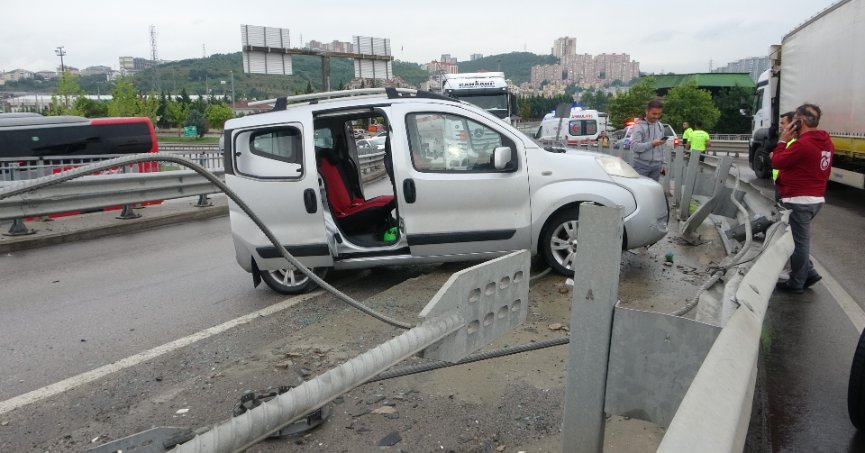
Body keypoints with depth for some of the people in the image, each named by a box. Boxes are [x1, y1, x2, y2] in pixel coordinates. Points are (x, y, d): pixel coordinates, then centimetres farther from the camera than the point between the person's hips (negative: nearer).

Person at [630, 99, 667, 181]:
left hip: (656, 166, 6)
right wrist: (652, 144, -26)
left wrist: (663, 163, 16)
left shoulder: (660, 126, 15)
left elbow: (661, 148, 20)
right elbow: (634, 146, -17)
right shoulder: (639, 126, -6)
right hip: (641, 165, -6)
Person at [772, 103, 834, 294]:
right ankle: (808, 273, 24)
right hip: (816, 198, 9)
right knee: (800, 239, 22)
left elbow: (776, 162, -14)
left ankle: (796, 283, 12)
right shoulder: (826, 143, 9)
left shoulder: (802, 144, -22)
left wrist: (783, 140, -5)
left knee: (798, 241, 1)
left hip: (799, 201, -9)